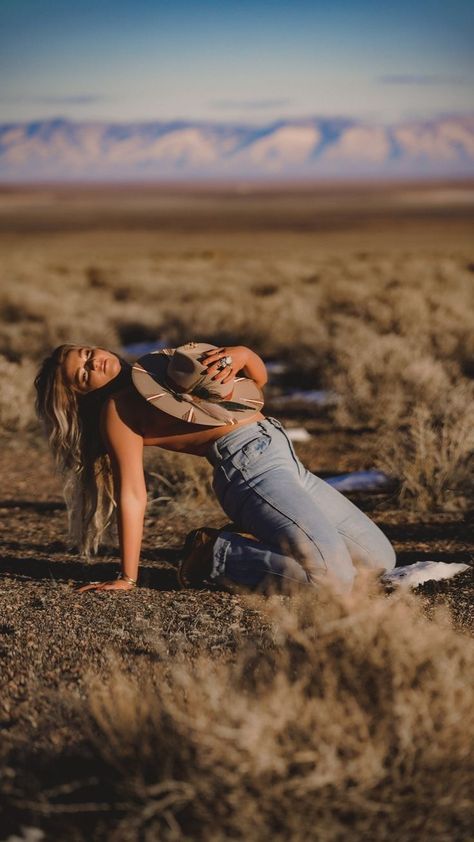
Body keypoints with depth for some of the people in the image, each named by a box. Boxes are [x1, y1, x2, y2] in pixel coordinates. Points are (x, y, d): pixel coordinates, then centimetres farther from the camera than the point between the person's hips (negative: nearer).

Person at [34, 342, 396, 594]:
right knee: (333, 576, -24)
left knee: (380, 559, 8)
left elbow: (259, 377, 21)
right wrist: (127, 578, -13)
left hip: (283, 454, 8)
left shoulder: (162, 363, 20)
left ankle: (258, 543, 14)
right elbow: (133, 494, -6)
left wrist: (242, 354, -2)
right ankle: (215, 554, -5)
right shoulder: (118, 411, 0)